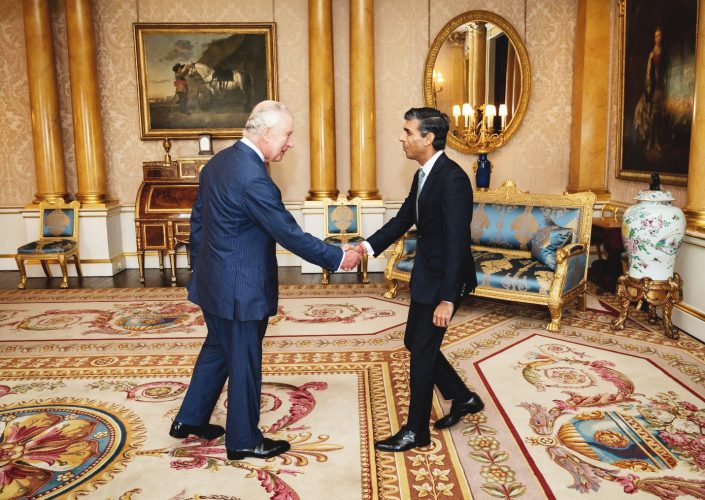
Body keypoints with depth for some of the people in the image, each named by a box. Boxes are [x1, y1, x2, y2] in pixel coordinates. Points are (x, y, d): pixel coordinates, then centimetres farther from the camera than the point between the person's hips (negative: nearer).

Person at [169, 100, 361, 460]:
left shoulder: (217, 162, 5)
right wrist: (339, 257, -11)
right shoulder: (253, 178, -25)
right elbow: (291, 235, -22)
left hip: (211, 281, 9)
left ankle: (190, 420, 38)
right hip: (241, 290, -9)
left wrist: (199, 268, 21)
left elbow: (197, 220, 12)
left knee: (217, 348, 25)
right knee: (244, 363, 7)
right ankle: (243, 440, 26)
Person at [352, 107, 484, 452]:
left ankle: (416, 431, 19)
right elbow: (403, 219, 13)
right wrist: (368, 246, -1)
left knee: (423, 350, 1)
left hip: (443, 279, -9)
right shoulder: (423, 175, 8)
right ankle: (463, 398, 36)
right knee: (415, 342, 18)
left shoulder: (452, 179, -22)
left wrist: (448, 298, -27)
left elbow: (457, 240, -25)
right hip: (426, 274, 10)